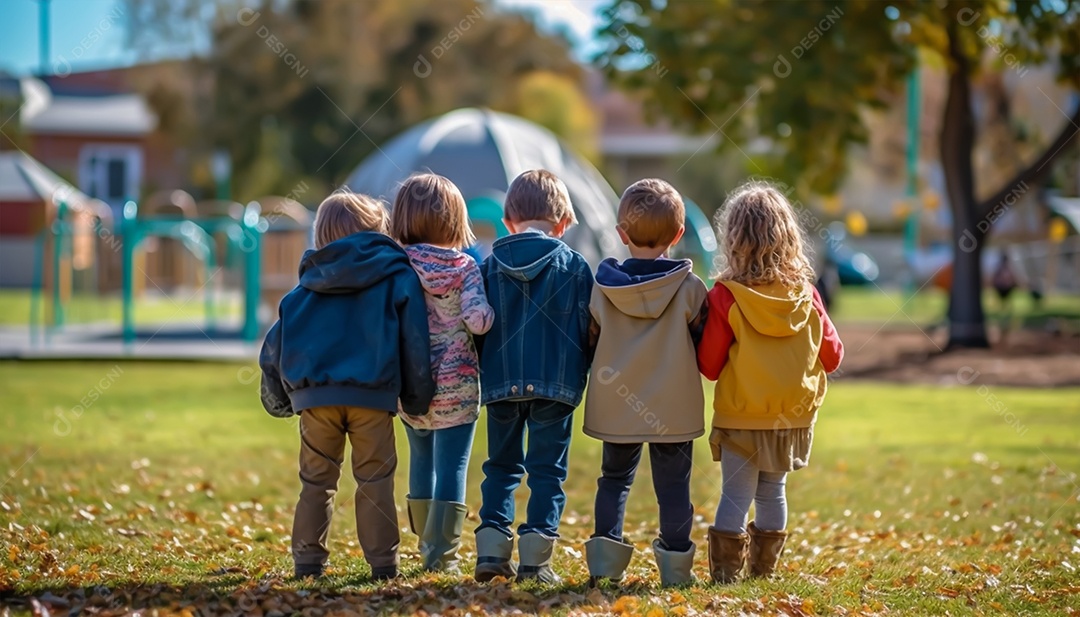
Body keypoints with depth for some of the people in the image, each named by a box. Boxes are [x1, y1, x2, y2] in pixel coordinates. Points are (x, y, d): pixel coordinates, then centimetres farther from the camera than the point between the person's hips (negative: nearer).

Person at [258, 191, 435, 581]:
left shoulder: (310, 284, 16)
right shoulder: (397, 277, 7)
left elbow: (276, 342, 16)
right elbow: (414, 341, 3)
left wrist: (278, 393, 26)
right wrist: (418, 397, 9)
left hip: (313, 393, 3)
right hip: (372, 394, -3)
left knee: (316, 480, 10)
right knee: (375, 479, 3)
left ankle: (308, 560, 10)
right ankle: (382, 562, 2)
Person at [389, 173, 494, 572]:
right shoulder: (465, 268, -9)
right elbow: (478, 319, -19)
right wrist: (493, 314, 2)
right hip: (456, 383, -3)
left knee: (422, 460, 19)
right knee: (452, 465, 1)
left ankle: (427, 546, 30)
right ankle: (442, 554, -4)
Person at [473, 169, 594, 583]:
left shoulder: (490, 266, 3)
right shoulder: (574, 266, -3)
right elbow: (587, 329, -2)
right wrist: (581, 373, 14)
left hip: (501, 383, 2)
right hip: (556, 384, -2)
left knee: (501, 465, 14)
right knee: (547, 468, 3)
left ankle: (492, 548, 7)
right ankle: (535, 556, -2)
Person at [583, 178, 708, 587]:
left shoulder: (603, 288, -5)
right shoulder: (689, 290, -10)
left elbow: (592, 342, 4)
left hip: (616, 406, 2)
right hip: (674, 408, -2)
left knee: (614, 478, 17)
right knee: (673, 484, 8)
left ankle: (604, 558, 10)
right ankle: (675, 565, 9)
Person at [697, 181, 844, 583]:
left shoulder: (725, 297, -16)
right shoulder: (806, 294, -6)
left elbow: (709, 365, -11)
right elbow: (832, 356, 2)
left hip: (740, 418, -3)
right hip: (793, 416, 3)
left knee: (735, 494, 4)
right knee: (772, 493, 16)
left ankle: (726, 570, 6)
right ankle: (764, 566, 24)